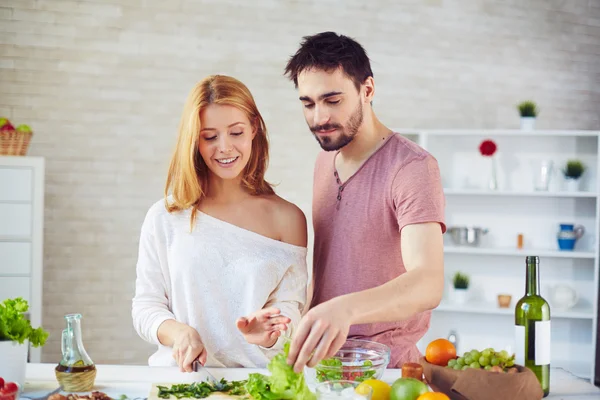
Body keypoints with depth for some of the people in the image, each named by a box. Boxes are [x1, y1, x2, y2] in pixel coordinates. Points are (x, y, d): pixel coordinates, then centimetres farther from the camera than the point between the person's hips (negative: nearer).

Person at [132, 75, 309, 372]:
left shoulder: (287, 219, 5)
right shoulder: (165, 218, 5)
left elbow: (291, 306, 3)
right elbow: (146, 306, 6)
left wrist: (267, 335, -18)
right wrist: (178, 332, -14)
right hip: (181, 374, 0)